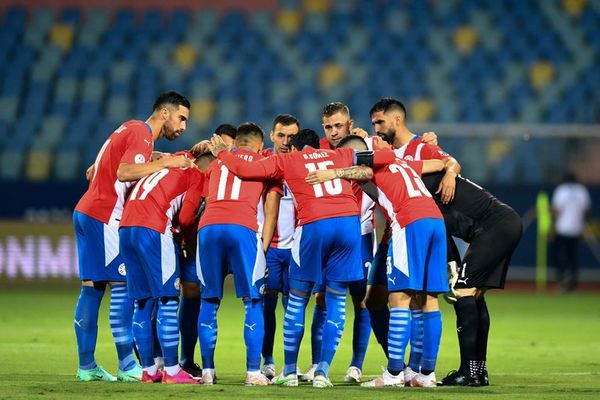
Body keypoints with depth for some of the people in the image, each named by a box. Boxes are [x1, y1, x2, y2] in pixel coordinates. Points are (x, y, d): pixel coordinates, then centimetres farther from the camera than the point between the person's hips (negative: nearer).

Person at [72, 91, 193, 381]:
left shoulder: (130, 130, 20)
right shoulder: (142, 135, -10)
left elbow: (92, 172, 23)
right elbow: (124, 173, -24)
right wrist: (165, 163, -21)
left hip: (85, 213, 10)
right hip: (105, 217, -10)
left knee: (92, 288, 8)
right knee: (122, 285, -8)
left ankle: (86, 366, 9)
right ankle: (127, 366, -9)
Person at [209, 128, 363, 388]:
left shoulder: (285, 160, 15)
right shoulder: (337, 156, 24)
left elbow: (243, 170, 9)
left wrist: (221, 153, 26)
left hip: (314, 226, -2)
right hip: (350, 221, 2)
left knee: (297, 301, 12)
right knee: (336, 302, 10)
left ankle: (289, 371, 15)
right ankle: (322, 372, 4)